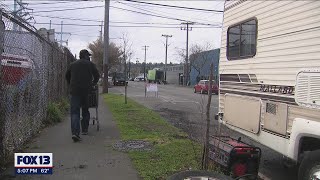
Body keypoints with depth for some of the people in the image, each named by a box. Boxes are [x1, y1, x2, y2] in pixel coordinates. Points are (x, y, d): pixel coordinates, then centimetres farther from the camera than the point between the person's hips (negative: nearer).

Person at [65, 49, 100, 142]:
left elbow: (67, 76, 22)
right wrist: (92, 84, 24)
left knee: (74, 112, -3)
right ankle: (85, 130, 23)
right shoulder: (90, 64, 6)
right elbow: (97, 76, 8)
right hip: (86, 90, -1)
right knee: (85, 110, 15)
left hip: (75, 91, 1)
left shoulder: (73, 64, 15)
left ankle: (75, 133, -17)